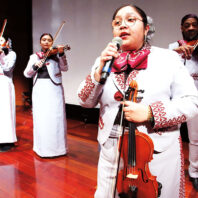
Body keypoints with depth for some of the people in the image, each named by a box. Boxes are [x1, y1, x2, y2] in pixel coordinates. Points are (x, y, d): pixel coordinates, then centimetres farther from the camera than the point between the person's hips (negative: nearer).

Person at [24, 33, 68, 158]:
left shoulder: (56, 55, 7)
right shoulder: (34, 56, 13)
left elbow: (64, 68, -9)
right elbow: (27, 74, 4)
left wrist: (61, 54, -24)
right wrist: (35, 66, -15)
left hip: (54, 90, -2)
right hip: (39, 90, 2)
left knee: (55, 119, -3)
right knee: (40, 119, 3)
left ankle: (57, 147, 9)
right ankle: (42, 148, 16)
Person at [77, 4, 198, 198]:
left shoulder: (168, 58, -3)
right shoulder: (104, 60, 5)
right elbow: (85, 101, 1)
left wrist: (150, 113, -22)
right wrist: (99, 71, -15)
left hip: (158, 154, -2)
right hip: (111, 153, 3)